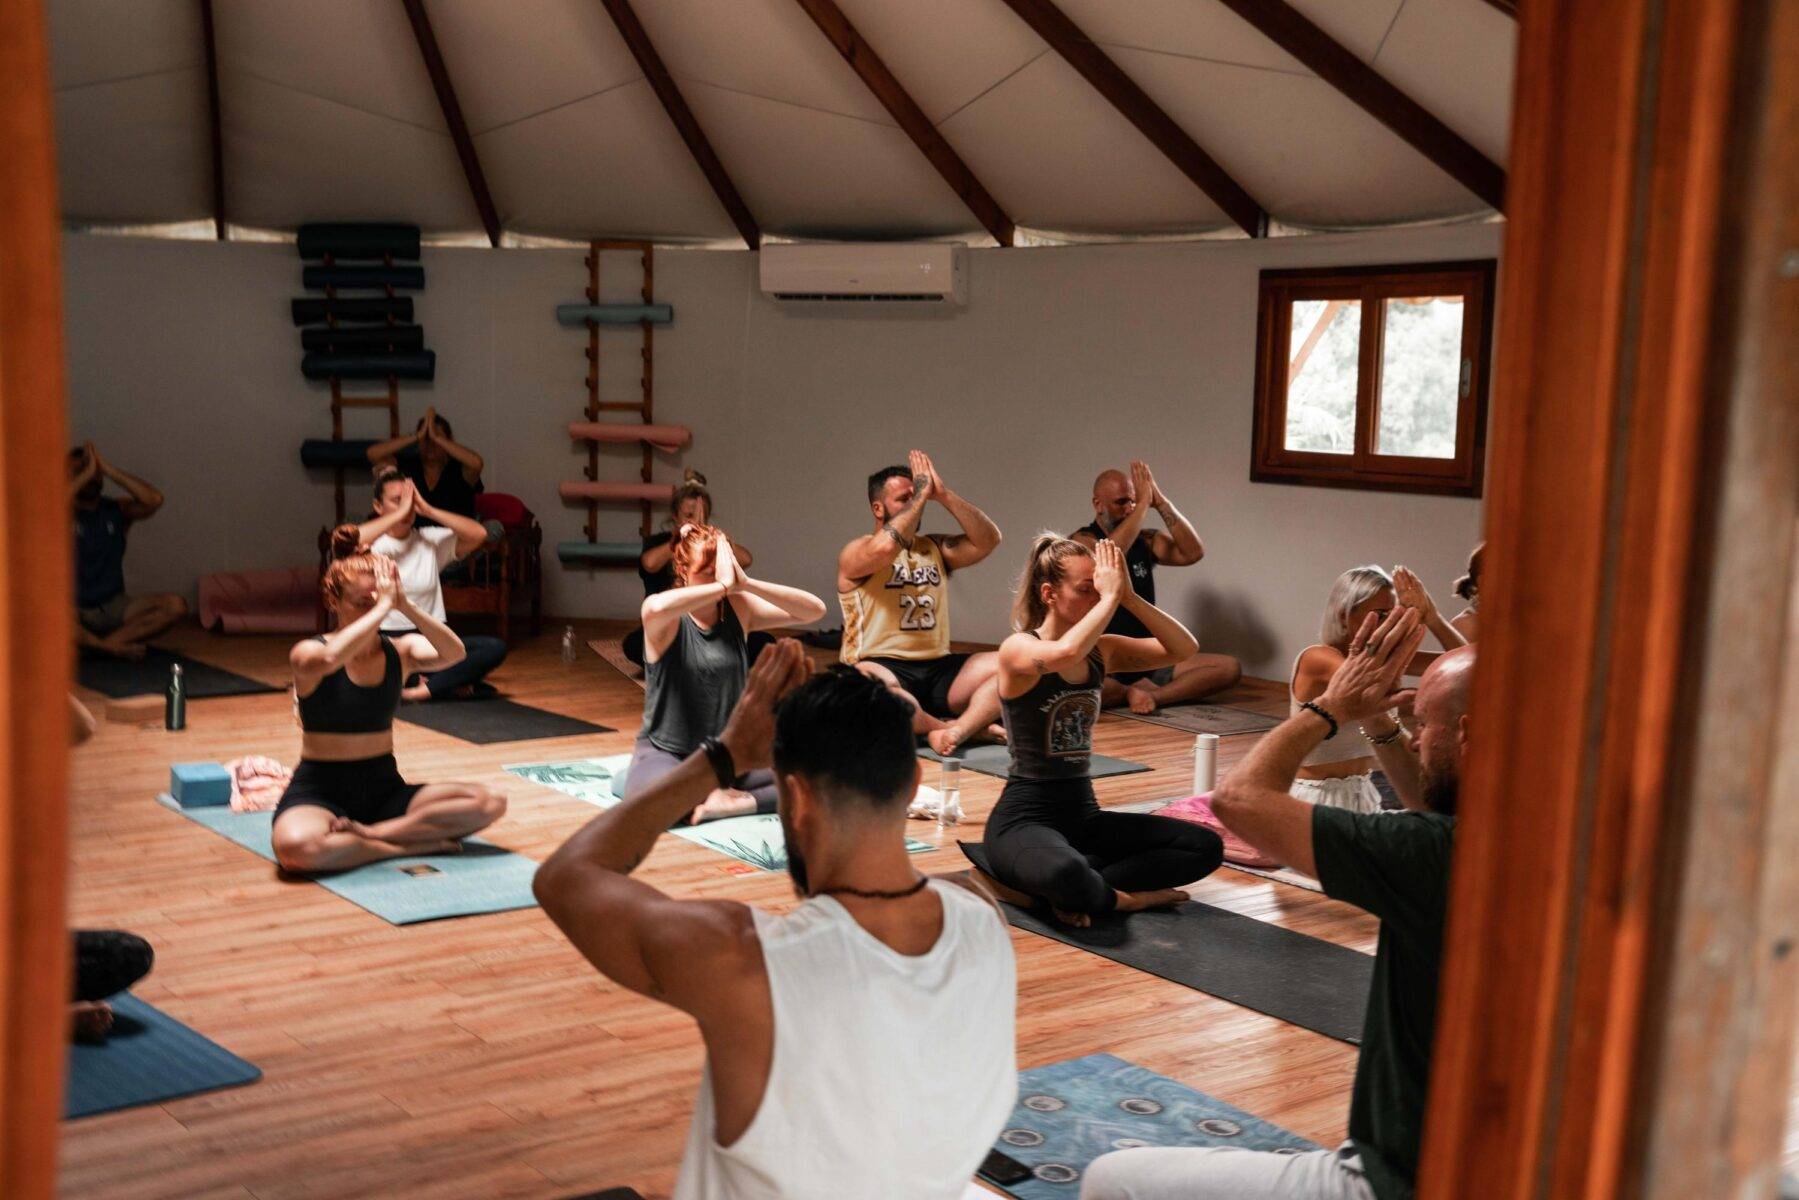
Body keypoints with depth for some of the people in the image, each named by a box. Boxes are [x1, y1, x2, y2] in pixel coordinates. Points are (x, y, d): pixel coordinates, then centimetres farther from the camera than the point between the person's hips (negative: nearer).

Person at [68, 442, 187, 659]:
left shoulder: (117, 510, 7)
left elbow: (154, 500, -13)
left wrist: (106, 468, -12)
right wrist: (87, 471, -17)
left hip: (113, 607, 4)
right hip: (74, 607, -4)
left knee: (175, 605, -18)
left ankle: (100, 645, -23)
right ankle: (113, 647, -19)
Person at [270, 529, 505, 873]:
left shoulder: (400, 651, 2)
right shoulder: (308, 652, -9)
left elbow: (453, 653, -20)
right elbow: (330, 658, -36)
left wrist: (405, 605, -29)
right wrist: (383, 606, -32)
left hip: (384, 789, 4)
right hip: (319, 791, -4)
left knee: (490, 803, -18)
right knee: (295, 846, -40)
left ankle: (371, 833, -18)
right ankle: (414, 843, -21)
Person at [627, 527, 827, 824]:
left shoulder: (739, 608, 0)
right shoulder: (667, 621, -12)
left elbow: (815, 610, -9)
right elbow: (657, 608, -39)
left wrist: (746, 584, -20)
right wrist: (723, 586, -30)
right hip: (667, 753, -4)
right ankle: (712, 797, -9)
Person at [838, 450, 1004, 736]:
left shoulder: (935, 548, 19)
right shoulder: (855, 554, 1)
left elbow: (988, 539, 4)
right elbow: (888, 546, -22)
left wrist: (943, 495, -2)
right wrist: (921, 493, -10)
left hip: (939, 669, 5)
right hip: (885, 666, -5)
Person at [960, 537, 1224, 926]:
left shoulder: (1101, 650, 7)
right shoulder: (1018, 648, -12)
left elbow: (1183, 648, -2)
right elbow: (1064, 653, -35)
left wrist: (1128, 596, -12)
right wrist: (1110, 596, -23)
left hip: (1084, 814, 8)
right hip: (1024, 819, -8)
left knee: (1204, 846, -5)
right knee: (1065, 875, -42)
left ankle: (1044, 888, -11)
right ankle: (1119, 899, -4)